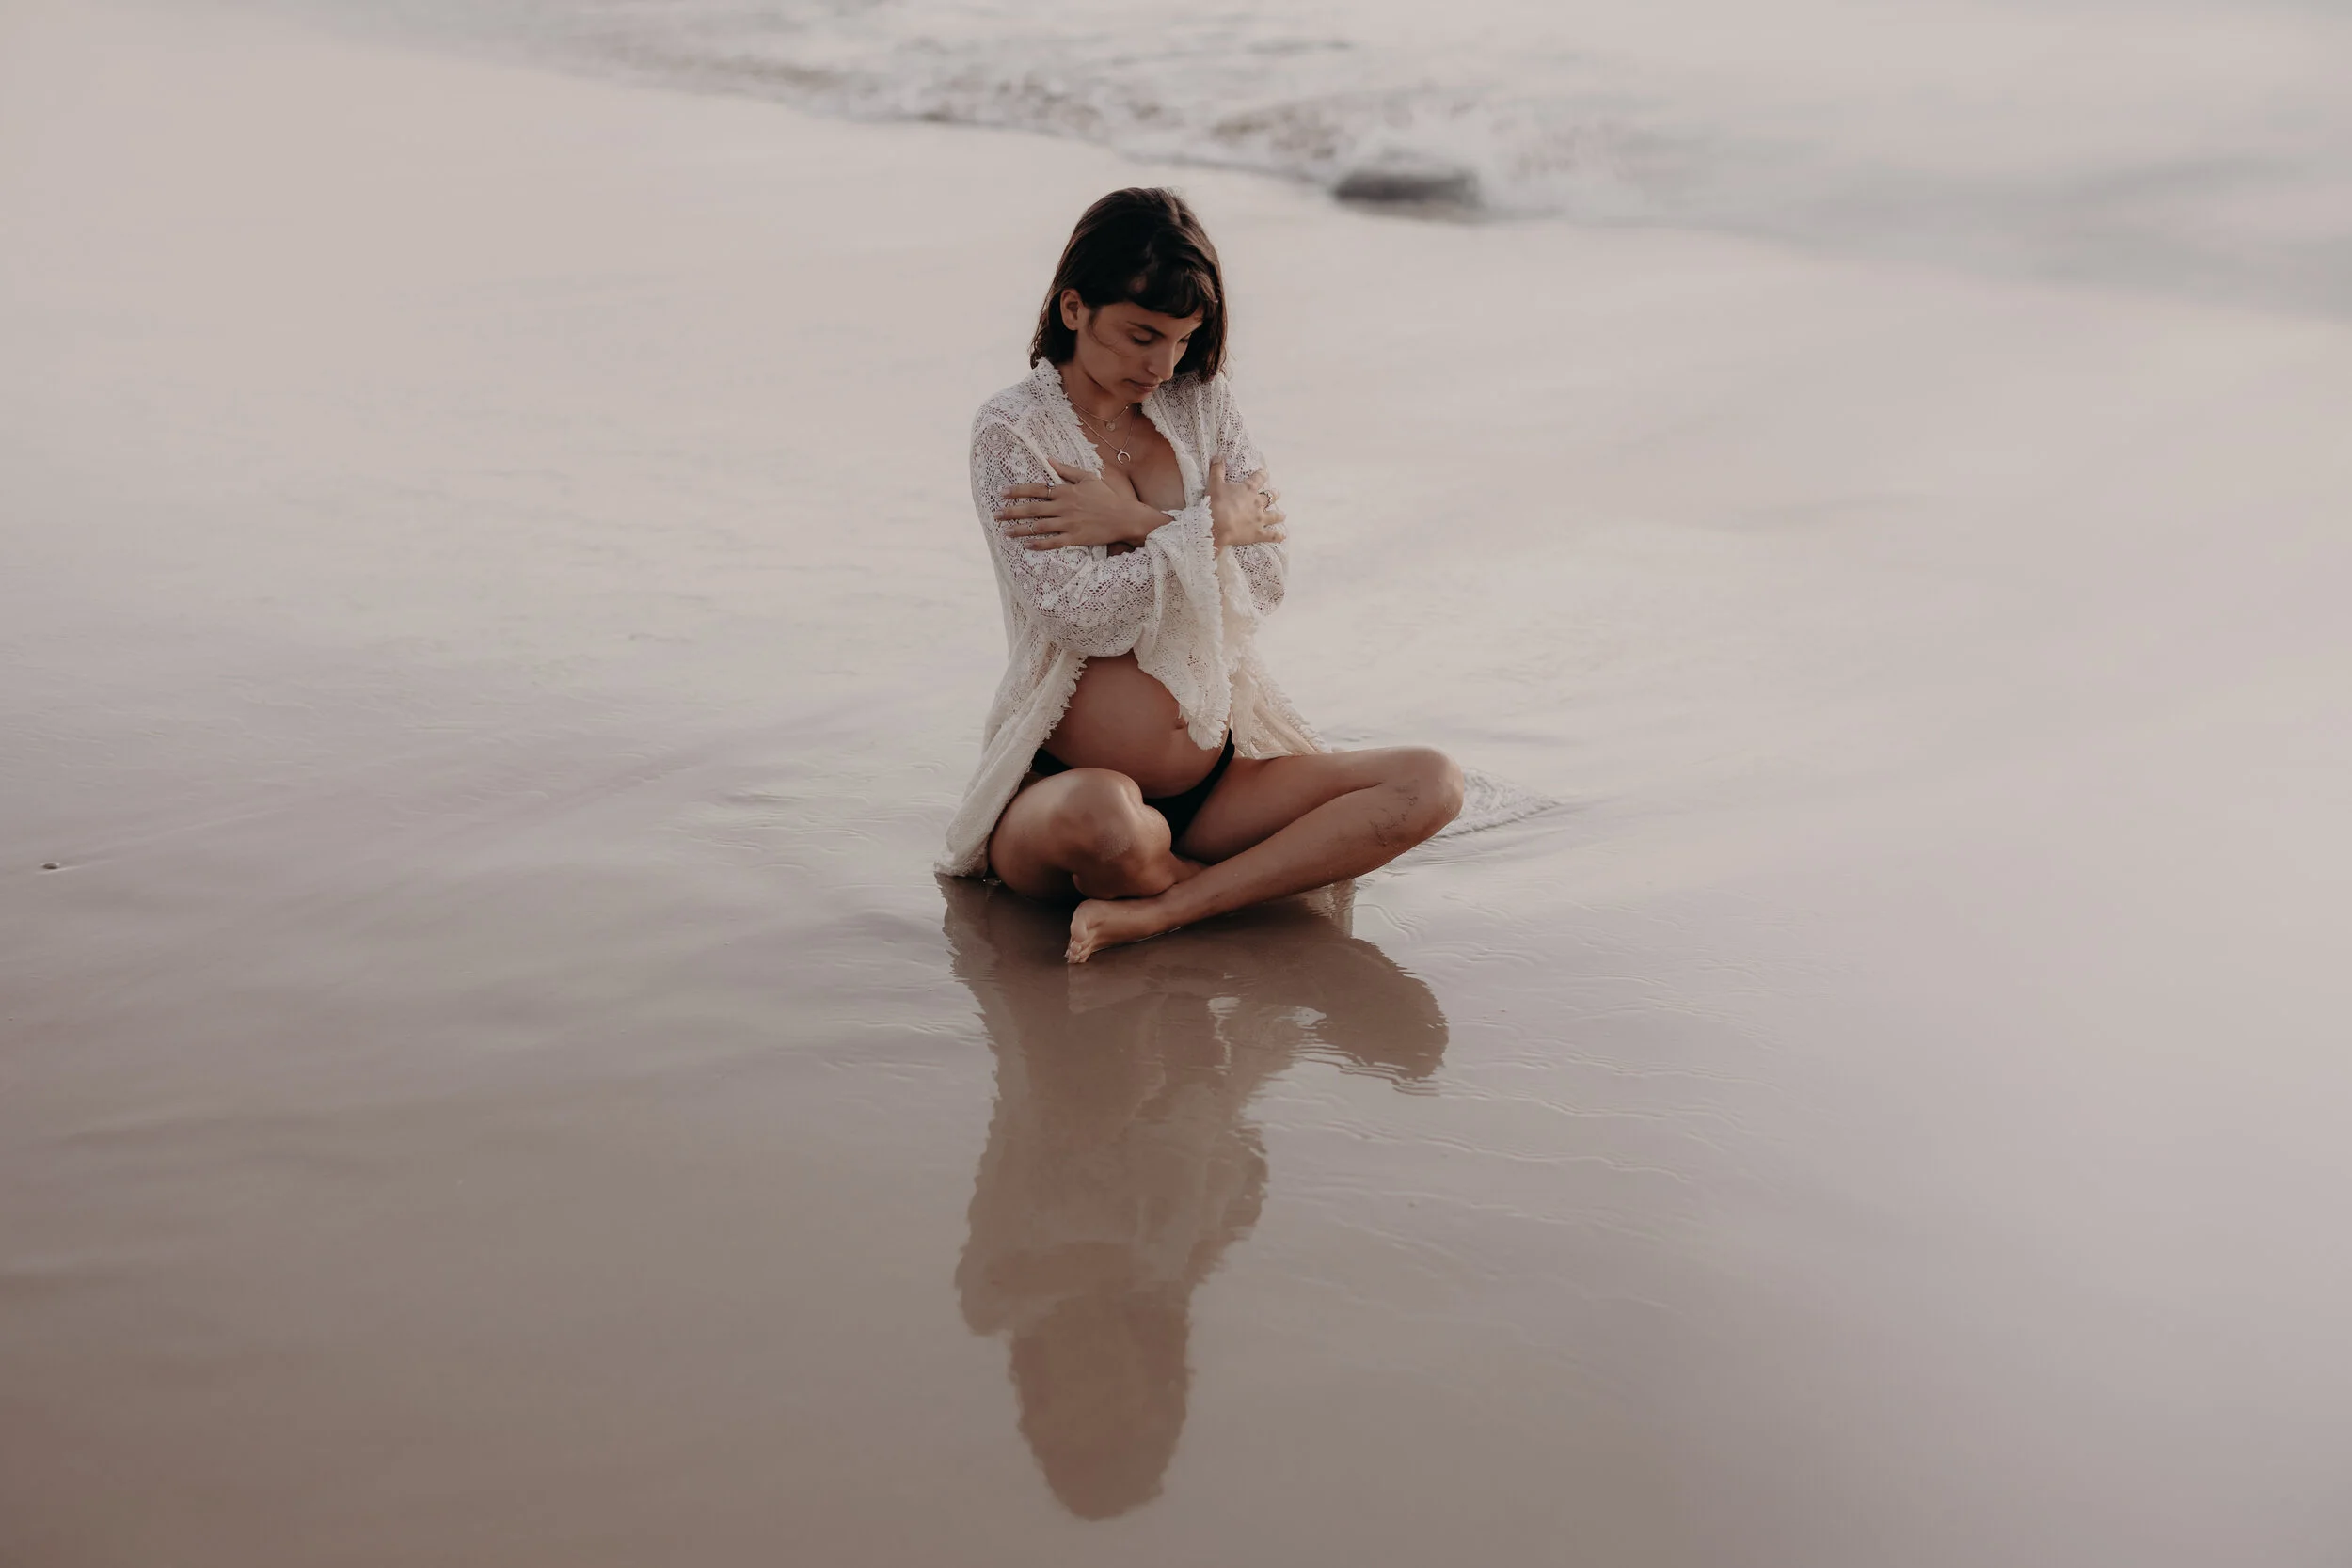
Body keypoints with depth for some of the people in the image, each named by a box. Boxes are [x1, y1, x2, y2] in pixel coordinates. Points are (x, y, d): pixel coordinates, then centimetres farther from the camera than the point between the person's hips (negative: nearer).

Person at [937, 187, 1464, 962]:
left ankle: (1160, 910, -23)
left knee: (1429, 782, -15)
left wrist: (1135, 522, -10)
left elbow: (1266, 576, 1)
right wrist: (1210, 527, -6)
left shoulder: (1201, 405, 10)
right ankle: (1267, 877, -9)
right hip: (1062, 782, -5)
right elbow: (1084, 616, -16)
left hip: (1215, 781, 6)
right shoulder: (1014, 430, -5)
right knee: (1104, 815, -42)